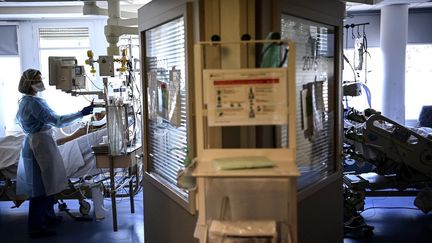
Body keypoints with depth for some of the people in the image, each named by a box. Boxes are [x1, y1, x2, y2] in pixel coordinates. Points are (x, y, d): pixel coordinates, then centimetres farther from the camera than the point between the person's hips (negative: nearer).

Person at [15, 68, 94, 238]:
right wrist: (81, 113, -24)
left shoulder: (26, 101, 12)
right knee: (40, 188, -2)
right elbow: (57, 121, -25)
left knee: (47, 183, 19)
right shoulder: (33, 102, -20)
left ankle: (48, 217, 32)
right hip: (39, 146, -10)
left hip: (35, 143, 10)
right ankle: (36, 227, 7)